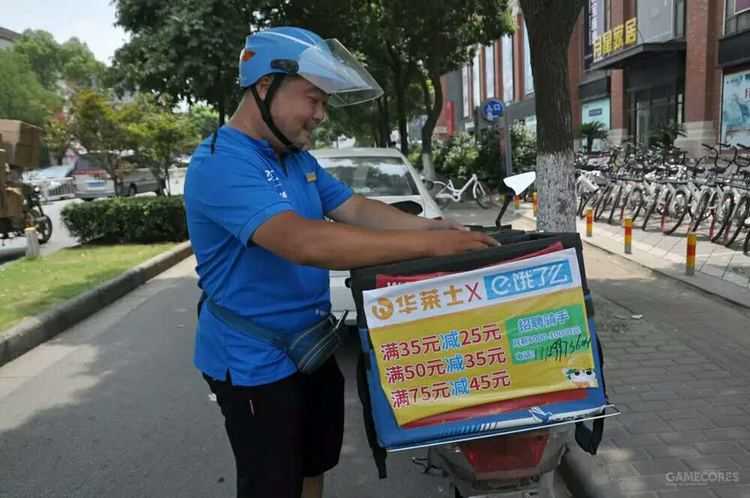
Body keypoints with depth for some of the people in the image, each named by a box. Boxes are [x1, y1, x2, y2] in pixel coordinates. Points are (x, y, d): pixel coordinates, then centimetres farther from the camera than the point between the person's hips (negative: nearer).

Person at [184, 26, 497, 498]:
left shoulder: (299, 159, 5)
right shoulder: (221, 164, -26)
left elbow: (357, 209, 3)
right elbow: (303, 242, -39)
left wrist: (432, 225, -13)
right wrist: (428, 244, -38)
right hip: (255, 362, -8)